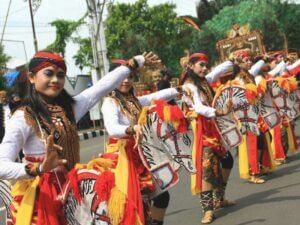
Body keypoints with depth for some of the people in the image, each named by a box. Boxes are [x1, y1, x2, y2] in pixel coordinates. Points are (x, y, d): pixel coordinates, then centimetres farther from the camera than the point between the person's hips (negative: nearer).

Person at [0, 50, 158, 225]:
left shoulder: (69, 107, 5)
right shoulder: (23, 117, -14)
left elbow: (104, 85, 8)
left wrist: (135, 62, 10)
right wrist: (39, 168, -41)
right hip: (39, 194, -6)